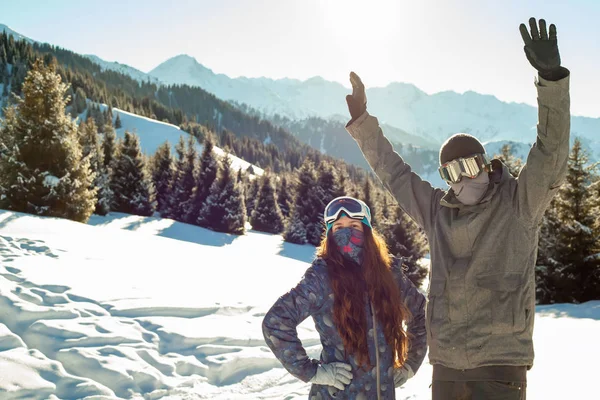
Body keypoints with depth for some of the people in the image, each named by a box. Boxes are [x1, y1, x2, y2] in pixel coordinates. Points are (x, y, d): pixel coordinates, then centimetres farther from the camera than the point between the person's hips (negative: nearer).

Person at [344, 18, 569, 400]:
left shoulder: (519, 204, -3)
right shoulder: (438, 211, 9)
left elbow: (552, 154, -17)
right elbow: (394, 172, 20)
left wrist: (551, 76, -29)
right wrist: (361, 118, 20)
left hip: (500, 363, -5)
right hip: (446, 365, 5)